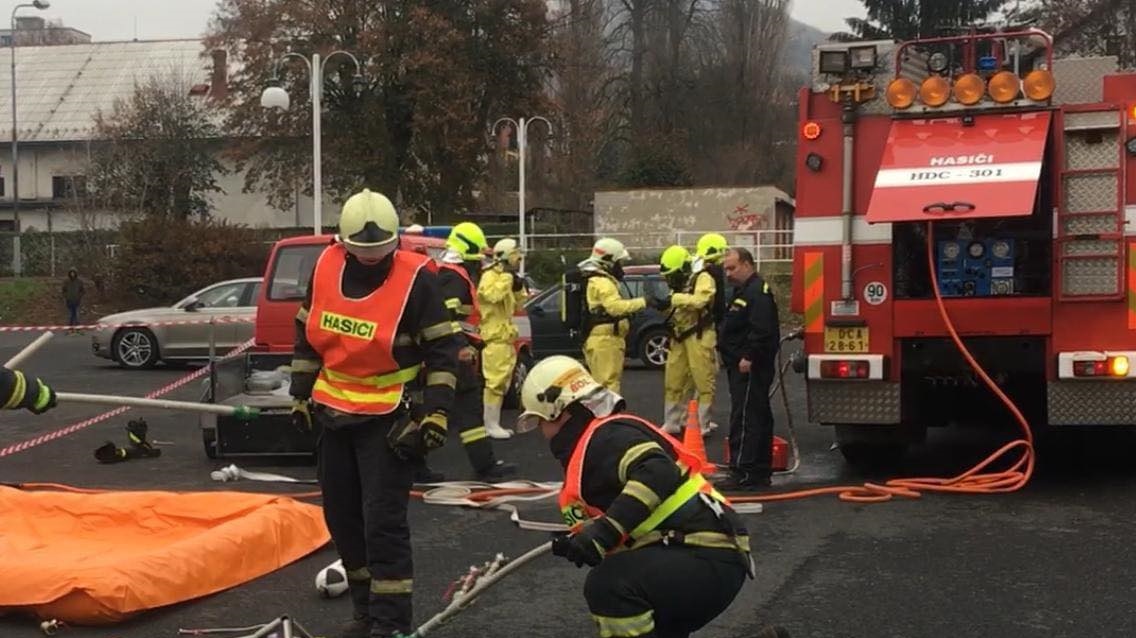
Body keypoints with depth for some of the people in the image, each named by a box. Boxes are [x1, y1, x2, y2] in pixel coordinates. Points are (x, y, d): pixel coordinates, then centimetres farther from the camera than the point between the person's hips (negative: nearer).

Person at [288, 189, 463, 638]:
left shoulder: (416, 278, -16)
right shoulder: (326, 267, -2)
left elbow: (443, 350, -11)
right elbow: (307, 335, 11)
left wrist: (436, 413, -16)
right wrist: (301, 394, 12)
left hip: (388, 419, -6)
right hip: (334, 414, 6)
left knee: (383, 523, -8)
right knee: (341, 517, 13)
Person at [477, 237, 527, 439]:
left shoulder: (507, 276, 21)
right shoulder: (490, 276, -10)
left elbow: (518, 304, 24)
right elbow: (492, 295, -30)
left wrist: (519, 288, 6)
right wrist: (507, 277, -24)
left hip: (506, 337, 10)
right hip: (494, 338, -10)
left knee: (502, 382, 12)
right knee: (495, 381, -12)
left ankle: (495, 423, 18)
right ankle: (491, 425, -10)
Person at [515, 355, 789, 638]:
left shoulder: (606, 435, -10)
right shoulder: (587, 448, 22)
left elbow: (657, 473, -29)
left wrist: (604, 532, -33)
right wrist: (577, 542, 6)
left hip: (706, 559, -11)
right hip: (711, 560, 11)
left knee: (608, 584, -26)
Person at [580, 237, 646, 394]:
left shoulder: (594, 280, 21)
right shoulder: (602, 282, -15)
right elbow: (616, 306, -29)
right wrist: (644, 302, -28)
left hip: (596, 340, 11)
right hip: (605, 341, -11)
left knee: (601, 385, 14)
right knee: (608, 385, -12)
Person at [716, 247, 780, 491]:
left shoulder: (758, 292, -14)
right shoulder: (743, 291, 20)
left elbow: (762, 330, -25)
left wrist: (749, 357, -26)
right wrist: (729, 356, 18)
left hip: (750, 368, -11)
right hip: (742, 366, 11)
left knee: (745, 419, -12)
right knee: (759, 418, 13)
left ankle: (742, 473, -13)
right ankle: (760, 473, 18)